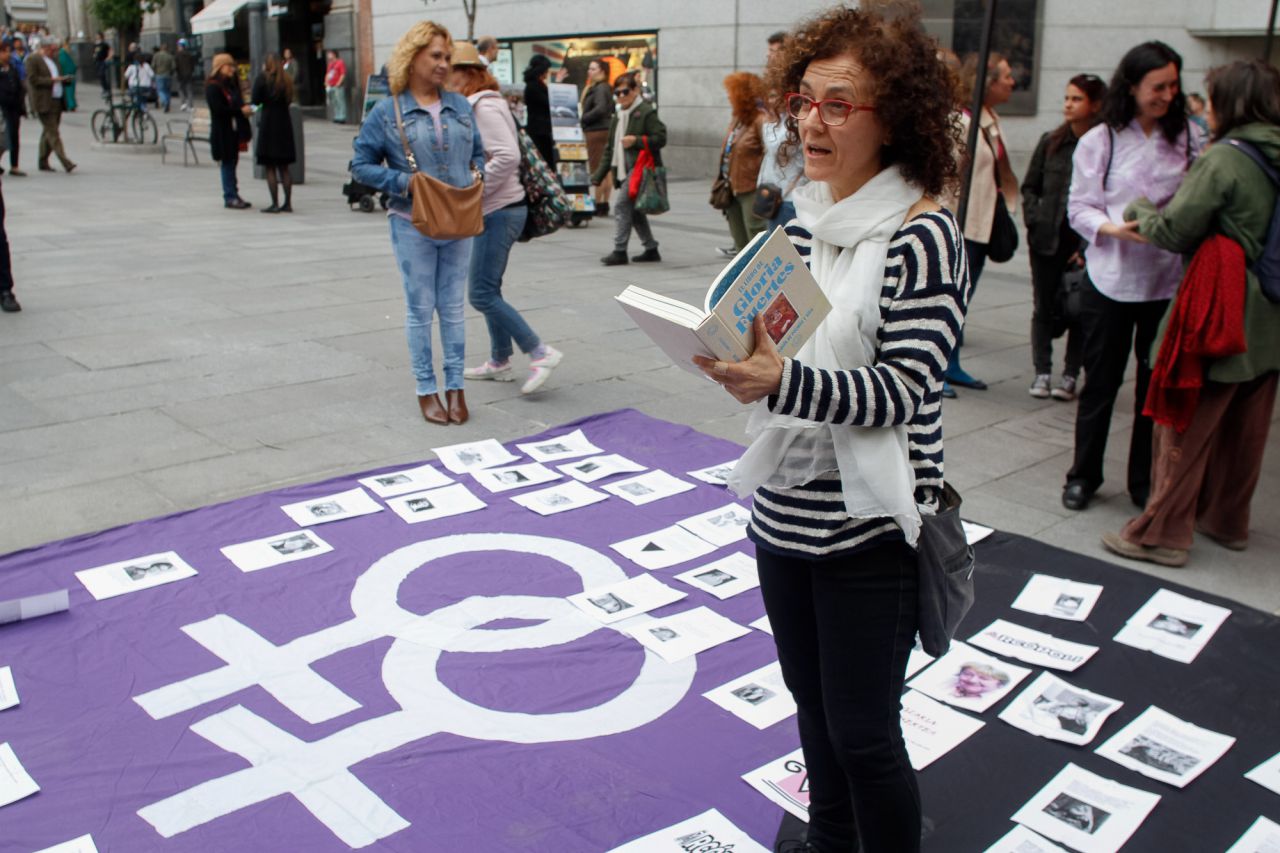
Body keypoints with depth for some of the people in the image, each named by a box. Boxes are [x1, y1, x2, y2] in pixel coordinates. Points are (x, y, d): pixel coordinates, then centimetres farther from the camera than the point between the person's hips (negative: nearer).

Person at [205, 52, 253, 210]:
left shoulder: (231, 84, 16)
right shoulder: (213, 86, -11)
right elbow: (218, 109, -20)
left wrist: (245, 108, 1)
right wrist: (240, 111, -21)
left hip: (234, 130, 8)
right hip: (222, 132, -8)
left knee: (232, 162, 11)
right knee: (227, 163, -3)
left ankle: (233, 196, 16)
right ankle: (230, 197, 1)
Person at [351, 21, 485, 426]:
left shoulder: (460, 105, 6)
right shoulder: (386, 112, -4)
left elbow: (478, 152, 17)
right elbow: (362, 165, -2)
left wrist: (477, 173, -5)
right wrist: (403, 181, -15)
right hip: (413, 226, -3)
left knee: (452, 308, 10)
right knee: (420, 310, 5)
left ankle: (455, 386, 19)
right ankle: (426, 390, 15)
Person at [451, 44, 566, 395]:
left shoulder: (485, 108, -15)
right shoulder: (475, 107, 16)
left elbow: (507, 156, -26)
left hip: (498, 212, -10)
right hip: (494, 211, 10)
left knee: (481, 293, -10)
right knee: (487, 289, 16)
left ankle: (540, 353, -9)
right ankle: (499, 361, 26)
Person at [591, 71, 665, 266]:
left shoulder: (646, 112, -6)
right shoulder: (617, 117, 18)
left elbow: (661, 138, -12)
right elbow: (610, 148, 20)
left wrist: (637, 140, -20)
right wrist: (599, 175, 14)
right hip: (624, 172, 9)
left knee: (621, 206, -14)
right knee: (634, 210, 12)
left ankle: (619, 251, -11)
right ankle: (651, 249, 21)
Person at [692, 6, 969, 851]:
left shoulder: (924, 236, -15)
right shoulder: (804, 217, 6)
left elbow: (900, 392, -20)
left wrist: (783, 382, -34)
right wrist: (734, 356, -7)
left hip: (868, 524, -7)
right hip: (784, 506, 7)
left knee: (864, 734, 4)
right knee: (813, 706, 23)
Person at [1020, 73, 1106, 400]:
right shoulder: (1051, 142, 5)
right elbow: (1030, 187, 13)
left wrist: (1089, 245, -14)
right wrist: (1035, 220, -1)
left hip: (1084, 243, -3)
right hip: (1046, 240, 4)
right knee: (1044, 307, 9)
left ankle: (1070, 376, 16)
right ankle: (1042, 372, 18)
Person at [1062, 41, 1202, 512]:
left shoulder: (1188, 140, 3)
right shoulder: (1099, 141, -1)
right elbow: (1079, 207, -3)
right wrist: (1114, 228, -21)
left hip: (1168, 279, 2)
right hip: (1110, 277, -2)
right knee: (1100, 383, 7)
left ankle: (1146, 480, 22)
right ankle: (1083, 475, 20)